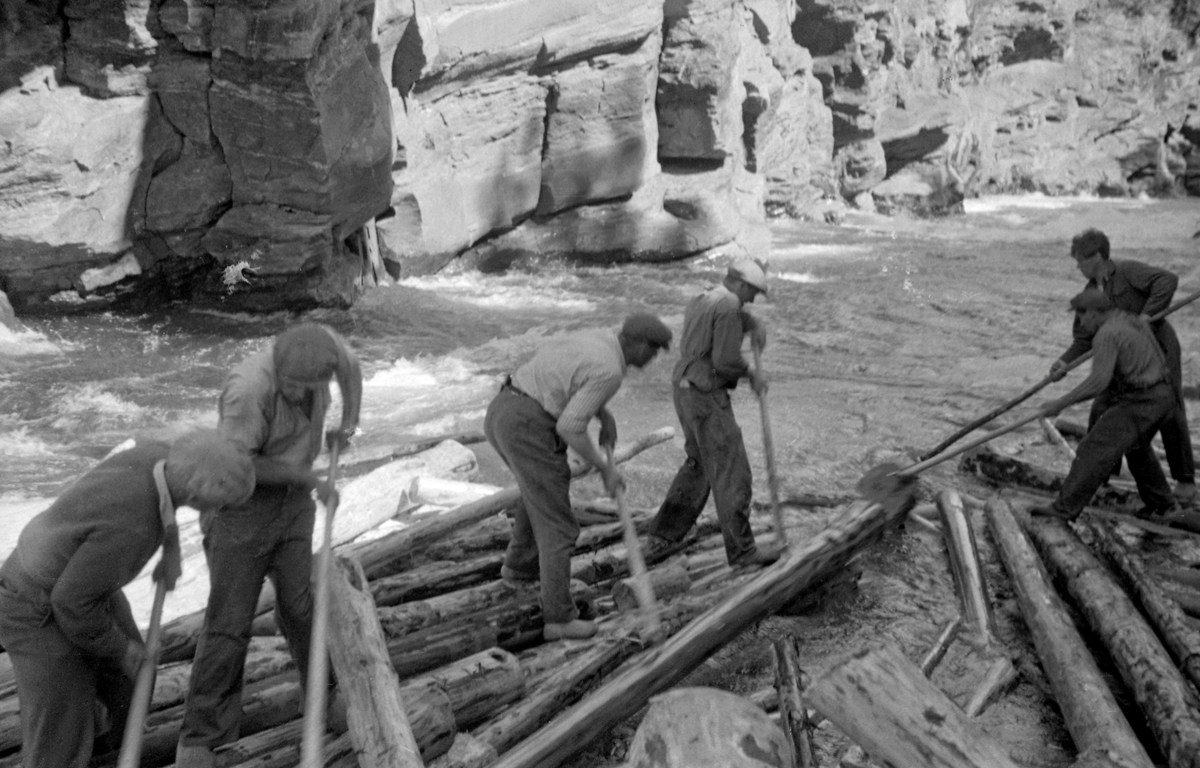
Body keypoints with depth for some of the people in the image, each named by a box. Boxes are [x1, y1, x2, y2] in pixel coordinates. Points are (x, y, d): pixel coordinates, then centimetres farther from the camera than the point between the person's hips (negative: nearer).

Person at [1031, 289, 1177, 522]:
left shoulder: (1107, 334, -16)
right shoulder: (1134, 321, 13)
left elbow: (1099, 381, -26)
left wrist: (1060, 403, -22)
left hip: (1139, 402, -10)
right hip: (1162, 395, 10)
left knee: (1095, 450, -9)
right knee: (1135, 446, 31)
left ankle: (1065, 508, -10)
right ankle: (1160, 501, 39)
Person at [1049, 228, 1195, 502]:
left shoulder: (1128, 272, -15)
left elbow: (1167, 280, -28)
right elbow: (1084, 337, 0)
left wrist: (1147, 315, -34)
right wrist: (1065, 362, -16)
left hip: (1160, 349, -6)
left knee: (1171, 416, -3)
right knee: (1102, 410, -1)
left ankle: (1185, 480, 12)